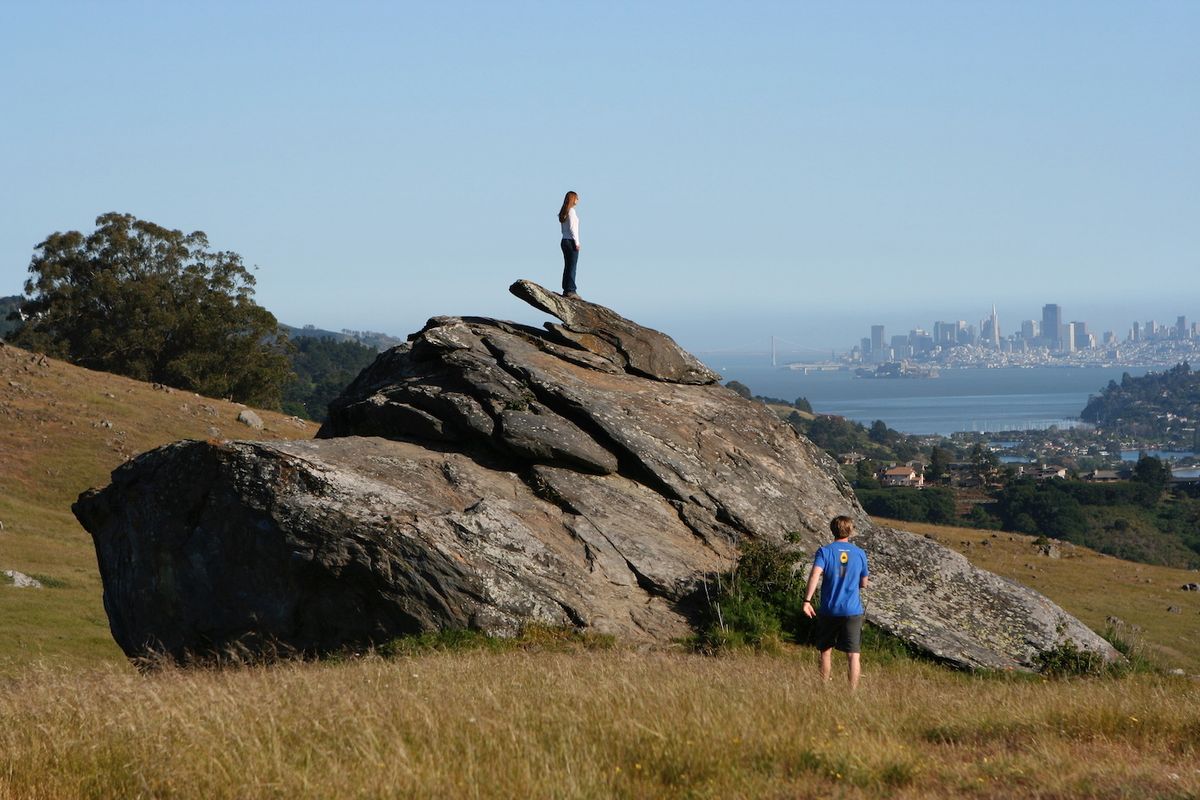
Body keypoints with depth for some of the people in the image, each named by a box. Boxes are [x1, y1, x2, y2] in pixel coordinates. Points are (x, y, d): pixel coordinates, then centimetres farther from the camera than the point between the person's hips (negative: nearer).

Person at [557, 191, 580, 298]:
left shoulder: (564, 212, 14)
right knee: (572, 266, -8)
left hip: (565, 241, 9)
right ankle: (570, 290, -10)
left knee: (567, 266, 10)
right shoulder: (571, 211, -12)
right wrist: (576, 242, -14)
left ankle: (566, 290, 11)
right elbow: (572, 228, -17)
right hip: (571, 241, -9)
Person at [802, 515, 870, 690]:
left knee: (826, 651, 15)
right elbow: (864, 583, 11)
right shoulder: (859, 553, 3)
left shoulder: (825, 551, -4)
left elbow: (815, 575, -20)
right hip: (853, 610, 0)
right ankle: (853, 692, -8)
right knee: (853, 654, -1)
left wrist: (807, 600, -24)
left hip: (829, 610, 0)